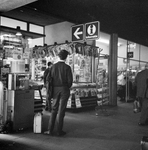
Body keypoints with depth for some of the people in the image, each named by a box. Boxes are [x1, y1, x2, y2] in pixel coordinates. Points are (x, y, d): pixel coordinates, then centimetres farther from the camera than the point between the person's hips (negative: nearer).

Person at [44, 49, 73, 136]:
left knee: (54, 110, 12)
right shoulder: (67, 67, -9)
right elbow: (70, 80, -10)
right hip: (64, 90, -3)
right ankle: (59, 131, 8)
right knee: (61, 111, 2)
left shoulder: (54, 66, 2)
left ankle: (50, 130, 9)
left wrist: (55, 88, 14)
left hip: (55, 90, 3)